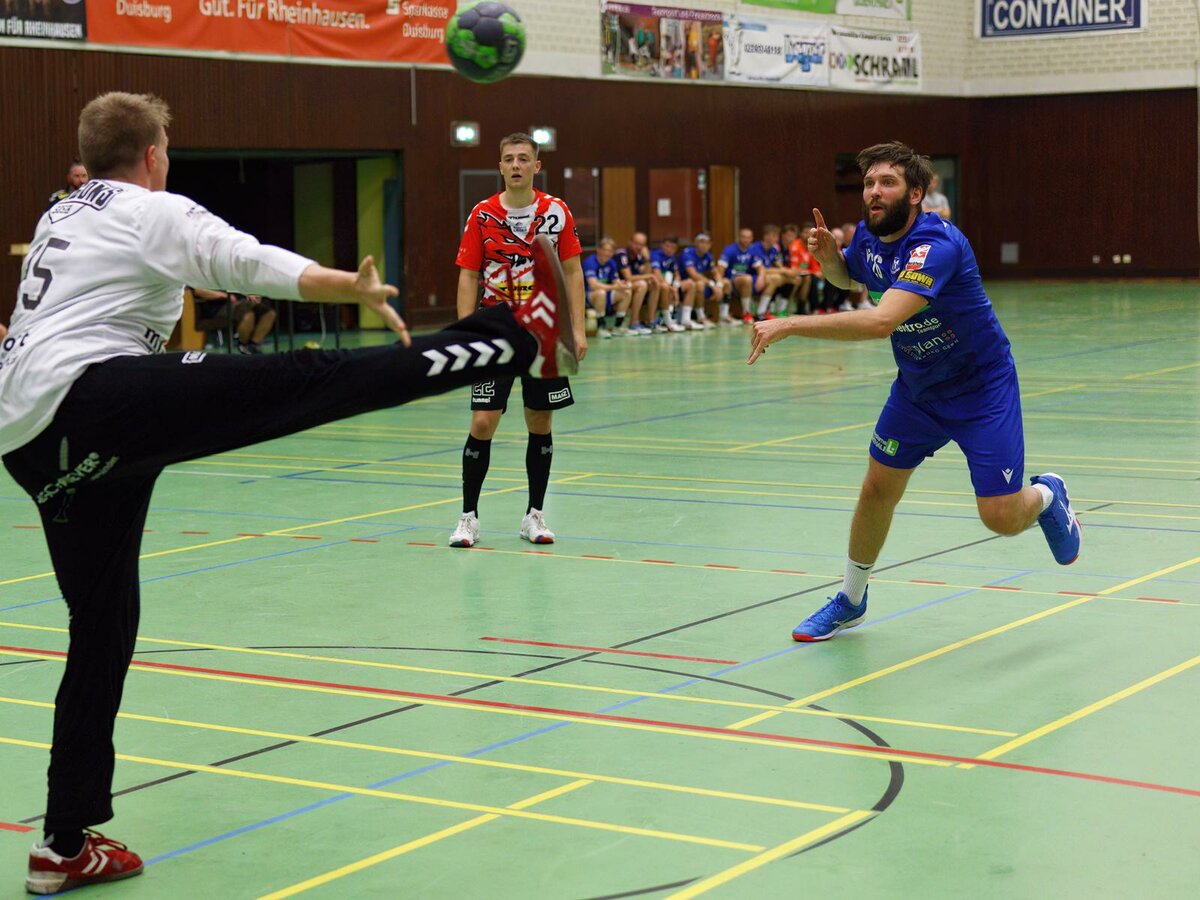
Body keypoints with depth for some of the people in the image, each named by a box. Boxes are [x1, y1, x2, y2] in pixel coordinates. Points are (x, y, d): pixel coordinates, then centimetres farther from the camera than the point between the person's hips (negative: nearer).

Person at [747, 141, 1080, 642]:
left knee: (1001, 517, -10)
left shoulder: (937, 245, -33)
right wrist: (828, 257, -7)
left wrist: (790, 325, -47)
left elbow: (881, 321, -47)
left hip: (981, 389, -6)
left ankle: (1046, 496, 26)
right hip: (916, 388, 7)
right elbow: (846, 276, 18)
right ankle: (850, 601, 28)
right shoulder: (868, 236, -7)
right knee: (877, 490, 7)